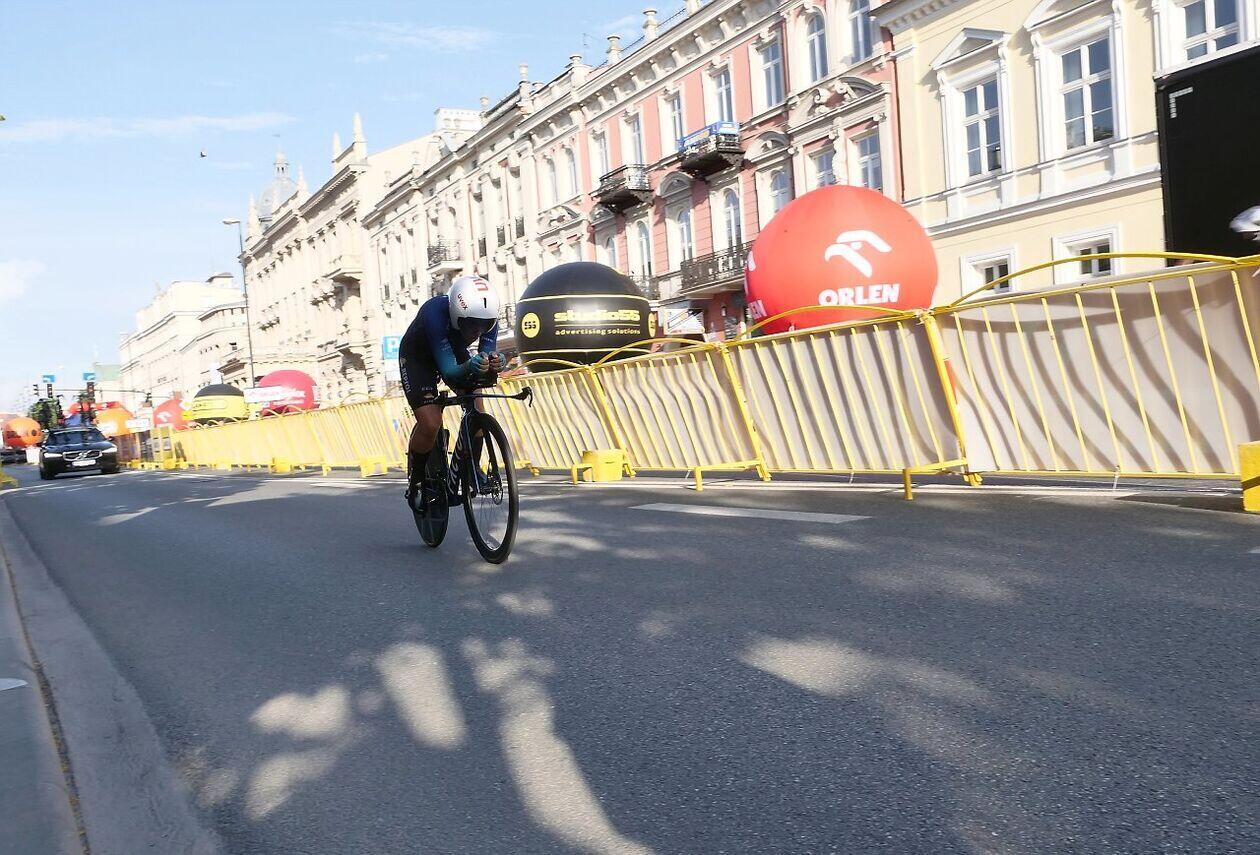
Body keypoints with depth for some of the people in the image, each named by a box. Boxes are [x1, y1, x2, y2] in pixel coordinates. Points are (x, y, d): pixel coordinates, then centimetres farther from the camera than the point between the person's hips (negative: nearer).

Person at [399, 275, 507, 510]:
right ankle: (415, 482, 3)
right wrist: (470, 366, -60)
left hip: (455, 352, 5)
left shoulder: (487, 316, -27)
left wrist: (494, 365, -49)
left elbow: (487, 355, -25)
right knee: (430, 424, -21)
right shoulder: (436, 312, -40)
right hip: (417, 357, -4)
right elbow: (448, 370, -40)